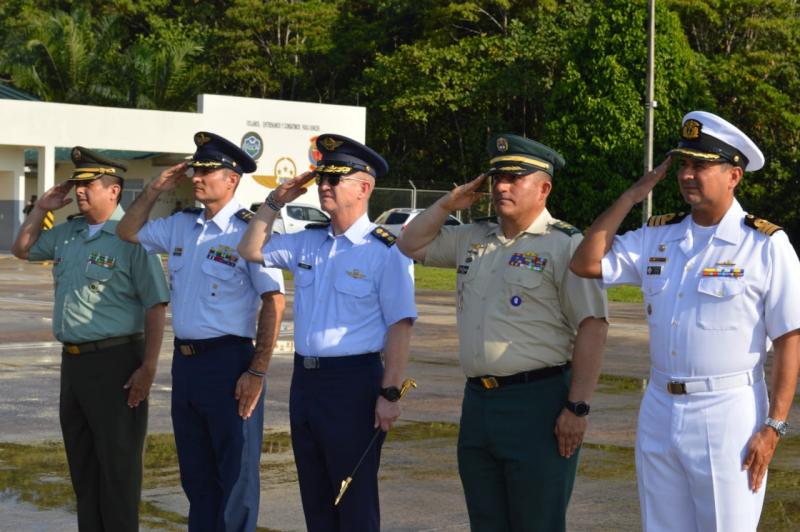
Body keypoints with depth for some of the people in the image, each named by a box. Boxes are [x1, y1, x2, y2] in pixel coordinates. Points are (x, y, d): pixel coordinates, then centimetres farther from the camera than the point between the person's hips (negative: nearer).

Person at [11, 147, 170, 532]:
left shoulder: (131, 237, -12)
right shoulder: (68, 233, 10)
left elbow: (155, 306, -15)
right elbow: (23, 249, 28)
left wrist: (148, 367, -20)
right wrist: (41, 209, 12)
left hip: (115, 361, -8)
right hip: (73, 359, 8)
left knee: (117, 465, -1)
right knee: (82, 463, 14)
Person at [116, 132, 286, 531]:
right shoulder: (181, 226, 9)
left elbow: (273, 303, -14)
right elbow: (127, 232, 25)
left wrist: (257, 372, -18)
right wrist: (154, 190, 10)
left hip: (228, 361, -7)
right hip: (184, 360, 7)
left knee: (236, 474, 1)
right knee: (195, 473, 15)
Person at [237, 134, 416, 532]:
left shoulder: (384, 251, -10)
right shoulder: (307, 242, 10)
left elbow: (400, 327, -13)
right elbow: (251, 250, 20)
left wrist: (390, 394, -17)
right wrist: (276, 201, 8)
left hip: (353, 382, -7)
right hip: (305, 378, 7)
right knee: (315, 499, 15)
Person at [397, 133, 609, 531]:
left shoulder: (566, 245, -8)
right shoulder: (473, 239, 15)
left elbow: (591, 327, -13)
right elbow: (411, 246, 27)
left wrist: (577, 407, -19)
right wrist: (448, 204, 11)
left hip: (538, 405, -7)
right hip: (478, 403, 7)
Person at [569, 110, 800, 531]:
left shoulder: (766, 245, -8)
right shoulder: (657, 237, 8)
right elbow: (585, 263, 3)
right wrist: (631, 196, 1)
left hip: (727, 417, -5)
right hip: (659, 413, 6)